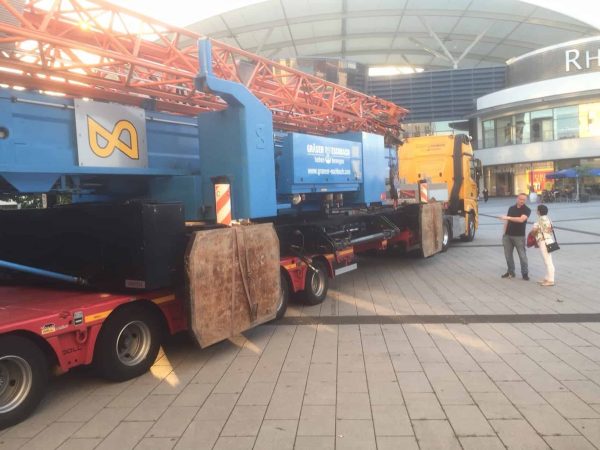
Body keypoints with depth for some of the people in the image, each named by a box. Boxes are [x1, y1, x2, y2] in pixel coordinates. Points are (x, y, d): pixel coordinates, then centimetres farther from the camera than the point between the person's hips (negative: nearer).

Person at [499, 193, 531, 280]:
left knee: (522, 255, -1)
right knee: (508, 254, 9)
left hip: (519, 236, -5)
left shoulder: (527, 210, -6)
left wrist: (508, 217, -29)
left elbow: (521, 219, -24)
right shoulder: (511, 208, 10)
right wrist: (504, 233, 9)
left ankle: (525, 273, 9)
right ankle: (511, 272, 21)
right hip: (508, 235, 5)